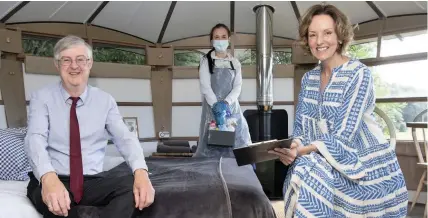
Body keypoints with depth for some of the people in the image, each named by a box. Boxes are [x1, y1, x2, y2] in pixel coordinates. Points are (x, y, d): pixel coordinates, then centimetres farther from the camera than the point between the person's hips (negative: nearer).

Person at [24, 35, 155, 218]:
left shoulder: (105, 100, 6)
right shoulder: (42, 98, 2)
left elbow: (125, 138, -6)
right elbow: (35, 139, -15)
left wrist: (140, 172, -28)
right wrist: (49, 177, -38)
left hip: (94, 181, 2)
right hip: (53, 181, -2)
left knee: (134, 185, -27)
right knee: (56, 203, -37)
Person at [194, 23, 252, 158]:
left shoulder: (235, 63, 12)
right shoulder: (206, 61, 4)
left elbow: (238, 86, 3)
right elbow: (205, 86, -5)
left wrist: (226, 102, -15)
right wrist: (216, 105, -18)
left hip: (231, 107, 2)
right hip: (212, 108, -2)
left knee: (237, 140, 0)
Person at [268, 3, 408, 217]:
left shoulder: (358, 74, -16)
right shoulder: (308, 79, 3)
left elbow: (343, 135, -22)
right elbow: (301, 126, 2)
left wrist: (303, 150, -36)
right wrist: (293, 148, -19)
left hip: (366, 170, -5)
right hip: (332, 164, 5)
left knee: (307, 174, -24)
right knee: (300, 174, -20)